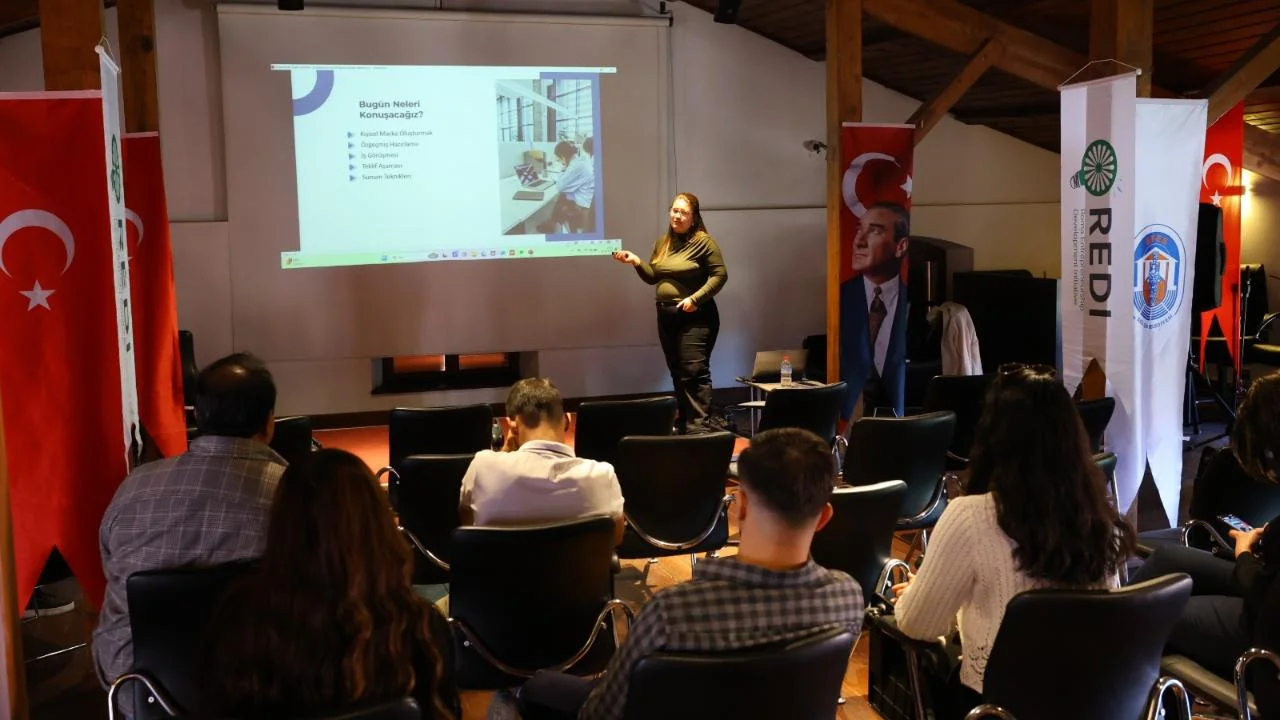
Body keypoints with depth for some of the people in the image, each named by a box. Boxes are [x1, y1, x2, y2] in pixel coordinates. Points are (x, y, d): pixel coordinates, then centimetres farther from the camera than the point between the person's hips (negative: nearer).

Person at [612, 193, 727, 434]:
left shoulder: (703, 241, -9)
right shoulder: (663, 243, 12)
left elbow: (720, 275, -12)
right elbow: (653, 277, 16)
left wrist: (695, 299, -19)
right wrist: (636, 261, -2)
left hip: (695, 317, -7)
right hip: (666, 316, 7)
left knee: (694, 372, -12)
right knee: (677, 373, 13)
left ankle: (698, 427, -12)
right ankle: (682, 423, 23)